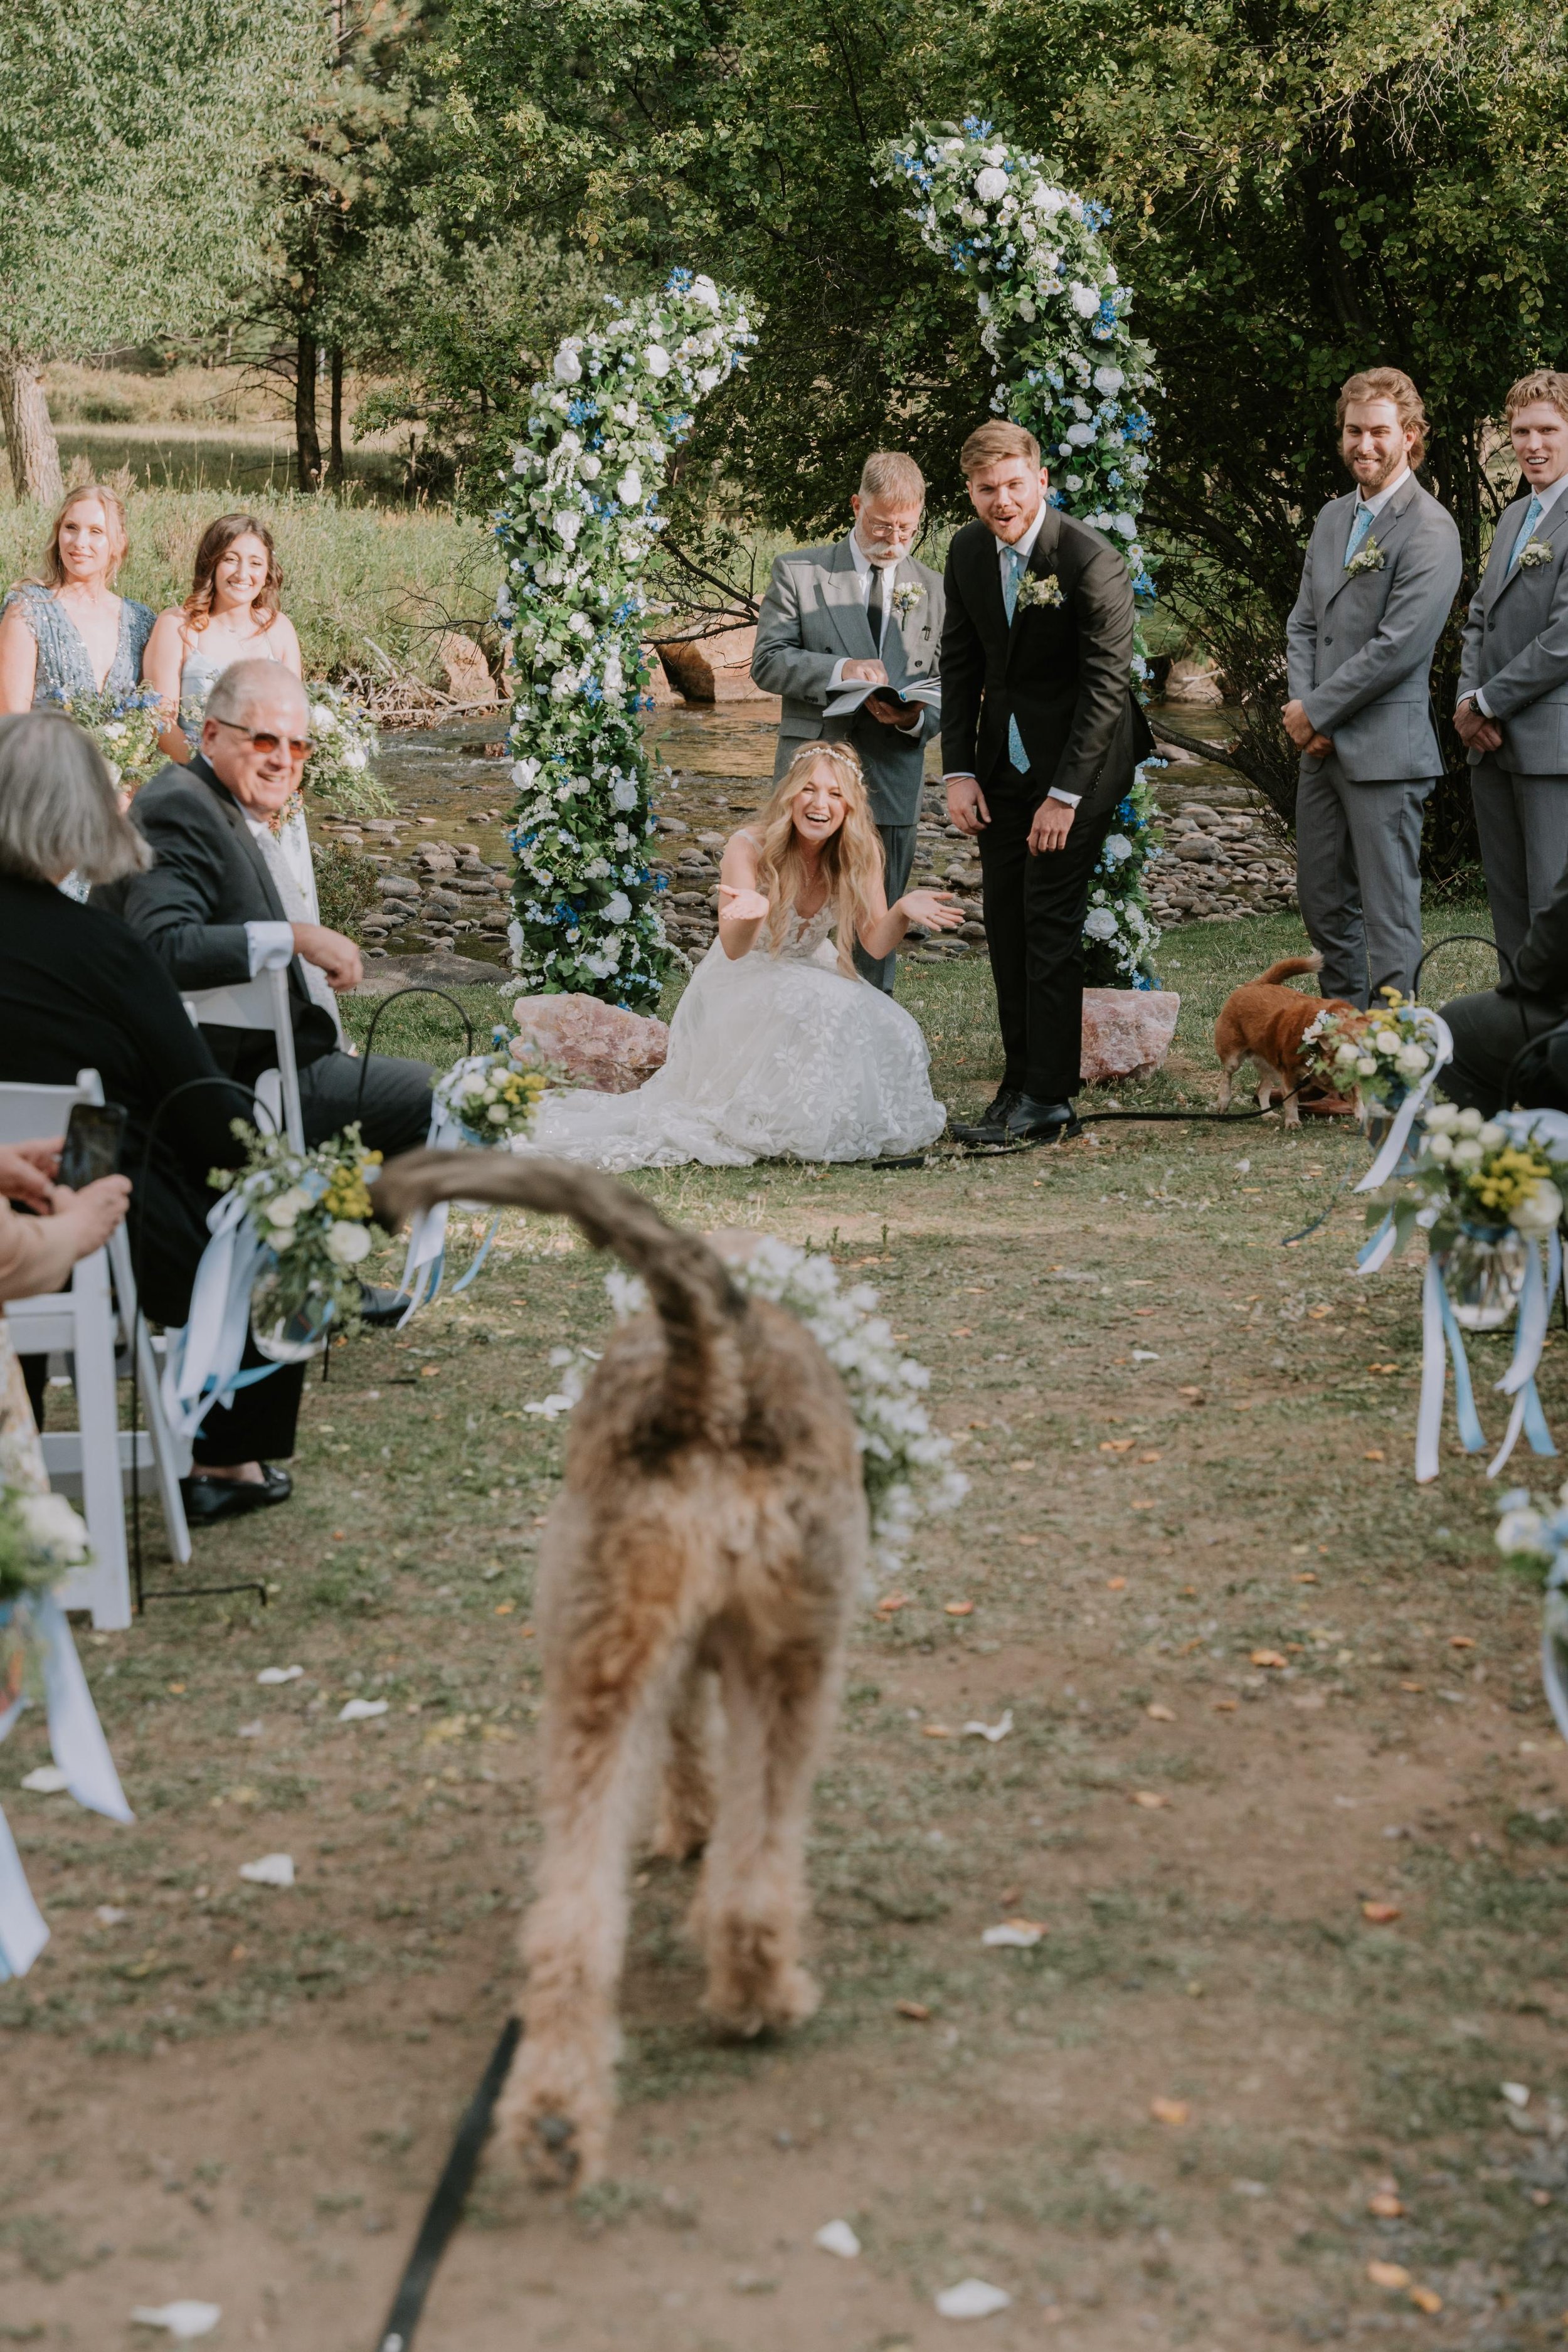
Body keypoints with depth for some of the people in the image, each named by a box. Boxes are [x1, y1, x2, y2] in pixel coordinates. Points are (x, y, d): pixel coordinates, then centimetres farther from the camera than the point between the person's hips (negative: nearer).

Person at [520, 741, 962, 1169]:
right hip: (744, 985, -5)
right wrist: (752, 912, -53)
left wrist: (904, 909, -32)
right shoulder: (750, 848, -23)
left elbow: (876, 943, -9)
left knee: (886, 1030, -24)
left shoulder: (860, 852, -11)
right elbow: (734, 949, -29)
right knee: (817, 1009, -36)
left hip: (814, 974, 5)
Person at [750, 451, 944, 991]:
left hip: (892, 783, 2)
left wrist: (916, 719, -12)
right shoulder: (799, 572, 3)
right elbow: (767, 662, -3)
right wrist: (838, 670, -20)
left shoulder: (933, 590, 11)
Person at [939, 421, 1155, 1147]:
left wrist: (1064, 795, -19)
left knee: (1051, 921, -9)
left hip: (1077, 758, -6)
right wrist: (958, 771, 1)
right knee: (1005, 923, 6)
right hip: (1003, 756, 6)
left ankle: (1049, 1101, -4)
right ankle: (1019, 1087, 13)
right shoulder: (968, 552, 1)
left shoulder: (1091, 561, -19)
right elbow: (960, 664, 9)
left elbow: (1107, 685, -18)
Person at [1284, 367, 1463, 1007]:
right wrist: (1301, 705, -2)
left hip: (1385, 749, -8)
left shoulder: (1429, 531, -12)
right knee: (1321, 898, 16)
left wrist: (1316, 711, -13)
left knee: (1388, 908, -4)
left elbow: (1398, 646, -18)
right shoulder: (1333, 518, 15)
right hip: (1321, 744, 8)